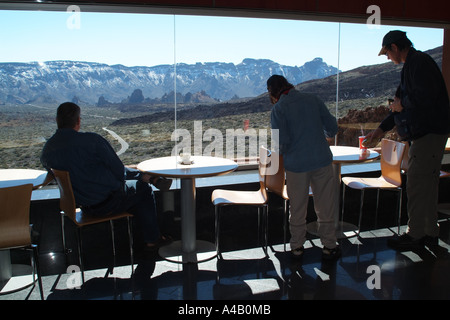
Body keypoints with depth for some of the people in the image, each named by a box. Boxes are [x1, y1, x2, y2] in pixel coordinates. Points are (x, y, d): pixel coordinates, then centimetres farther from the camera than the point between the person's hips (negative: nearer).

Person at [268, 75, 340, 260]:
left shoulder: (278, 108, -6)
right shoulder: (312, 99, 5)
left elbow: (281, 141, -15)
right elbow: (332, 127, 7)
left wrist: (281, 153, 6)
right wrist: (326, 135, 29)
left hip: (296, 164, -2)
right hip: (322, 160, 3)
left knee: (297, 209, 12)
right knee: (325, 206, 12)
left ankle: (297, 247, 24)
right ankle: (329, 246, 22)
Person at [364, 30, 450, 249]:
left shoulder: (420, 62, -14)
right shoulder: (412, 65, 18)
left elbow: (426, 98, -28)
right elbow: (402, 100, 24)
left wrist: (402, 104, -10)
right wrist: (382, 128, 23)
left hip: (429, 134, -10)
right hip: (425, 133, 10)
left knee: (417, 184, -4)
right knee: (427, 184, 15)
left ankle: (415, 235, 7)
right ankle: (430, 233, 26)